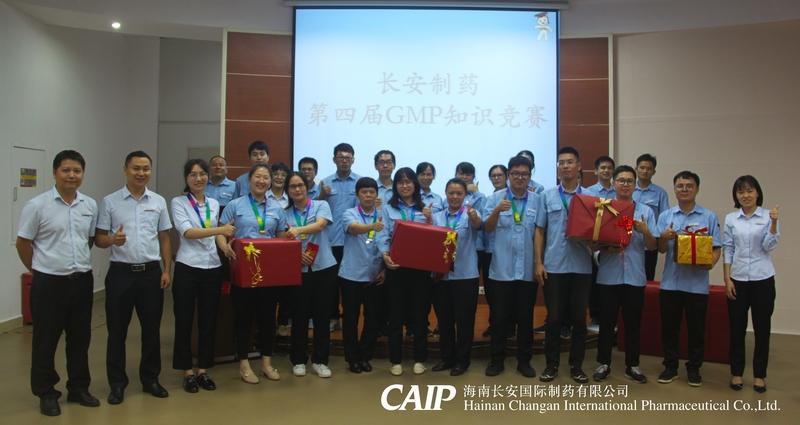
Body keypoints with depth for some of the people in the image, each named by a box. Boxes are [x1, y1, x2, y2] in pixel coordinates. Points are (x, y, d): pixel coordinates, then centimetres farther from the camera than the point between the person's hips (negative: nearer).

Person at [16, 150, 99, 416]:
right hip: (49, 282, -4)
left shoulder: (91, 205, 4)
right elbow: (22, 243, -2)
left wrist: (78, 262, 12)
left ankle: (79, 388, 26)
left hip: (82, 280, 4)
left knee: (80, 337, 12)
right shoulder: (37, 205, -9)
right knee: (46, 340, 7)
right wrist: (39, 270, 4)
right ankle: (46, 393, 21)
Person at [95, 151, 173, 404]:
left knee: (152, 328, 9)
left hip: (151, 272, 2)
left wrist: (167, 270, 2)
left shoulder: (159, 201, 6)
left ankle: (150, 378, 24)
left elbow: (164, 239, 9)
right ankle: (117, 383, 20)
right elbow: (99, 239, 0)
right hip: (121, 272, -2)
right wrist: (113, 239, -22)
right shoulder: (110, 202, 0)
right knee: (117, 330, 6)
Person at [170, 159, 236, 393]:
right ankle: (188, 372, 17)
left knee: (209, 321, 9)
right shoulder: (178, 202, -4)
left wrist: (225, 245, -4)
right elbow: (187, 232, -18)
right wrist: (220, 230, -28)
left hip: (212, 268, 4)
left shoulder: (214, 204, 12)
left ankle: (203, 370, 22)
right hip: (187, 268, -4)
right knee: (184, 321, 4)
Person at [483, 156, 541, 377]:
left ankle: (524, 360, 22)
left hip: (528, 269, 1)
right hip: (502, 269, -1)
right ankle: (497, 360, 19)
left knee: (526, 318, 10)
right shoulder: (496, 197, 1)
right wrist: (497, 211, -24)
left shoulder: (537, 200, 3)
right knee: (499, 317, 6)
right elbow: (487, 229, -6)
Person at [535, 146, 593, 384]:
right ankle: (552, 364, 17)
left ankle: (576, 365, 20)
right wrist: (538, 262, -2)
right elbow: (540, 231, 5)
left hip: (581, 266, 1)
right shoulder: (547, 196, 5)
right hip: (553, 266, 0)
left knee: (579, 318, 7)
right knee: (554, 317, 4)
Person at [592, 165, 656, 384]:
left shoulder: (645, 211, 6)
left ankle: (632, 365, 23)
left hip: (634, 276, 1)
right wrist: (606, 248, -18)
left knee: (633, 323, 10)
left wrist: (644, 231, -15)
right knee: (607, 322, 6)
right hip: (608, 275, -1)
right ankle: (603, 363, 19)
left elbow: (653, 246, 4)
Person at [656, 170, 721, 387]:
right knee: (669, 327, 8)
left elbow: (716, 248, 0)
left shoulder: (709, 217, 1)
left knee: (696, 328, 8)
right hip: (670, 282, 2)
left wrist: (711, 262, -21)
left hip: (697, 283, -1)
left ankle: (694, 369, 22)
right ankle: (670, 367, 22)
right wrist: (664, 237, -18)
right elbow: (661, 249, 3)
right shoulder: (665, 216, 6)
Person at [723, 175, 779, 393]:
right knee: (737, 328, 7)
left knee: (762, 328, 7)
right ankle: (736, 373, 19)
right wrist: (727, 279, -2)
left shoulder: (767, 216, -1)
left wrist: (774, 223, -22)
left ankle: (759, 375, 19)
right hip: (738, 280, 1)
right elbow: (727, 250, 3)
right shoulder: (730, 219, 3)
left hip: (763, 279, -1)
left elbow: (769, 246, -9)